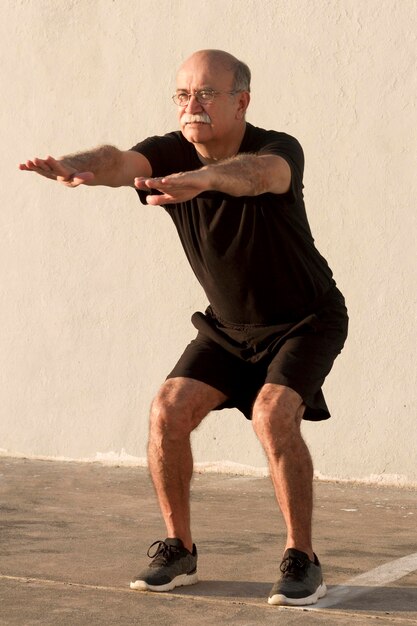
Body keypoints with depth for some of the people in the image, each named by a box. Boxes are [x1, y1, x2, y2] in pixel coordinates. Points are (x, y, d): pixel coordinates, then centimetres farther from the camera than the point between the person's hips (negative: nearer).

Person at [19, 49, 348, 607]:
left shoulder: (279, 150, -25)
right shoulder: (171, 154, -14)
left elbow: (258, 173, -51)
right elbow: (120, 162, -35)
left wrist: (203, 178, -72)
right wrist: (75, 166, -59)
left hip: (307, 320, -4)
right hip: (228, 324, 5)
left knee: (272, 414, -27)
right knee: (169, 409, -13)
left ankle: (301, 562, -11)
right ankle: (179, 550, 6)